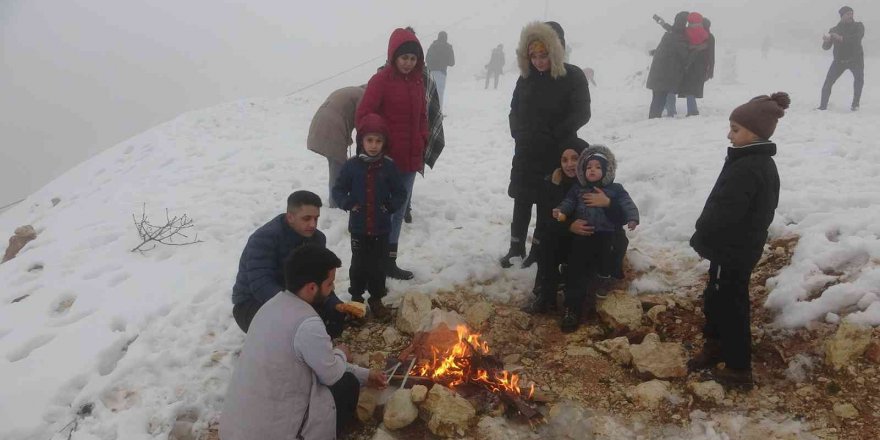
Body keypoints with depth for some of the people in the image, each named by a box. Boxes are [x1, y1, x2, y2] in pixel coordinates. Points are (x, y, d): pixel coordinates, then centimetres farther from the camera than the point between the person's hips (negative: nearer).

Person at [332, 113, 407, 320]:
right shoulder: (352, 166, -6)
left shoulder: (388, 167, -4)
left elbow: (400, 193, 3)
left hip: (381, 228, 1)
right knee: (359, 264, 11)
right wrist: (348, 203, -15)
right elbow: (338, 190, 2)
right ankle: (356, 298, 28)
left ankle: (376, 299, 26)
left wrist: (390, 206, -14)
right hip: (358, 227, 0)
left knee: (377, 264, 11)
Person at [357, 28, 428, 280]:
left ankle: (389, 262, 26)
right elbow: (363, 116, -12)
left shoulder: (417, 81, 10)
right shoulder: (381, 80, -10)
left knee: (399, 211, 14)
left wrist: (422, 141, 7)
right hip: (386, 158, -7)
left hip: (410, 158, 7)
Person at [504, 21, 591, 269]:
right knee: (521, 201, 8)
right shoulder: (526, 77, 4)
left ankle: (538, 250, 15)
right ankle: (516, 248, 20)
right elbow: (515, 109, 14)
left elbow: (581, 114, -12)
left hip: (557, 154, -4)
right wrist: (518, 134, 0)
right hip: (526, 152, 4)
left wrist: (554, 135, -17)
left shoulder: (573, 77, -9)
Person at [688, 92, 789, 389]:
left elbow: (723, 213, -28)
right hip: (744, 246, 10)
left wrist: (701, 240, -10)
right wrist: (706, 240, 15)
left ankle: (739, 368, 15)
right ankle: (715, 345, 39)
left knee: (730, 306, 3)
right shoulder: (762, 163, 7)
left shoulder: (746, 169, -27)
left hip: (732, 251, -10)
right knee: (715, 298, 22)